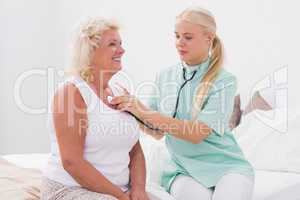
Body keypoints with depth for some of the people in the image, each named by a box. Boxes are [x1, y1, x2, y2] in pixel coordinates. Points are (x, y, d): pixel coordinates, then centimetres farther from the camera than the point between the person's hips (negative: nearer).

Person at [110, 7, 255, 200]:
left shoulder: (224, 80, -9)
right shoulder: (165, 77, 5)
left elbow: (197, 133, -18)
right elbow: (158, 131, 7)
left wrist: (144, 112, -22)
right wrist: (132, 110, -11)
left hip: (226, 165, -1)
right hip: (183, 168, 2)